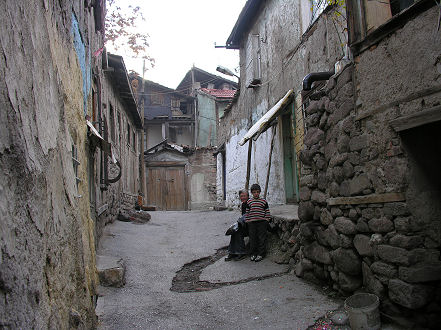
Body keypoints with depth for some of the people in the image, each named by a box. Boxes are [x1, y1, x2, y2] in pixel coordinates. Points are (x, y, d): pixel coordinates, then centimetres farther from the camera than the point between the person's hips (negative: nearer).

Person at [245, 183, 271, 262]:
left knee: (262, 239, 2)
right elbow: (247, 213, 9)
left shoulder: (264, 201, 1)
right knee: (252, 239, 7)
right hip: (252, 223, 1)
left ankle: (260, 254, 11)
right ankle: (253, 253, 18)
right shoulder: (249, 202, 5)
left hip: (261, 223, -1)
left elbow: (267, 212, 6)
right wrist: (247, 222, 6)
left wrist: (266, 220, 1)